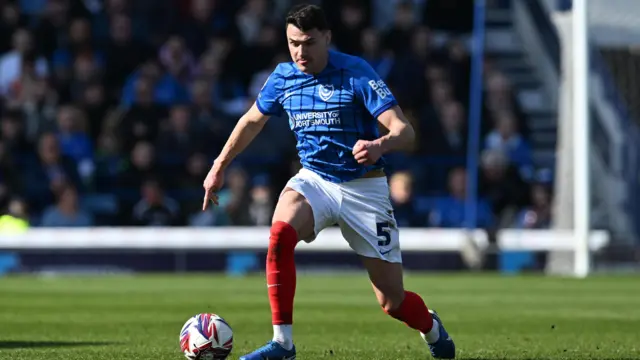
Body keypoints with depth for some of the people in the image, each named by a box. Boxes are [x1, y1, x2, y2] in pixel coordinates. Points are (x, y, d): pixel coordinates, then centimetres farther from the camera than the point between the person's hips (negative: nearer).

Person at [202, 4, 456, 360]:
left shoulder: (355, 73, -18)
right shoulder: (282, 77, -3)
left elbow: (404, 131, -25)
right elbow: (252, 120, 18)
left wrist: (380, 145, -46)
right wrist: (219, 167, 19)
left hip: (364, 187, -3)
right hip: (313, 179, 3)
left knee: (392, 301, -1)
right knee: (280, 233, -32)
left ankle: (432, 328, 36)